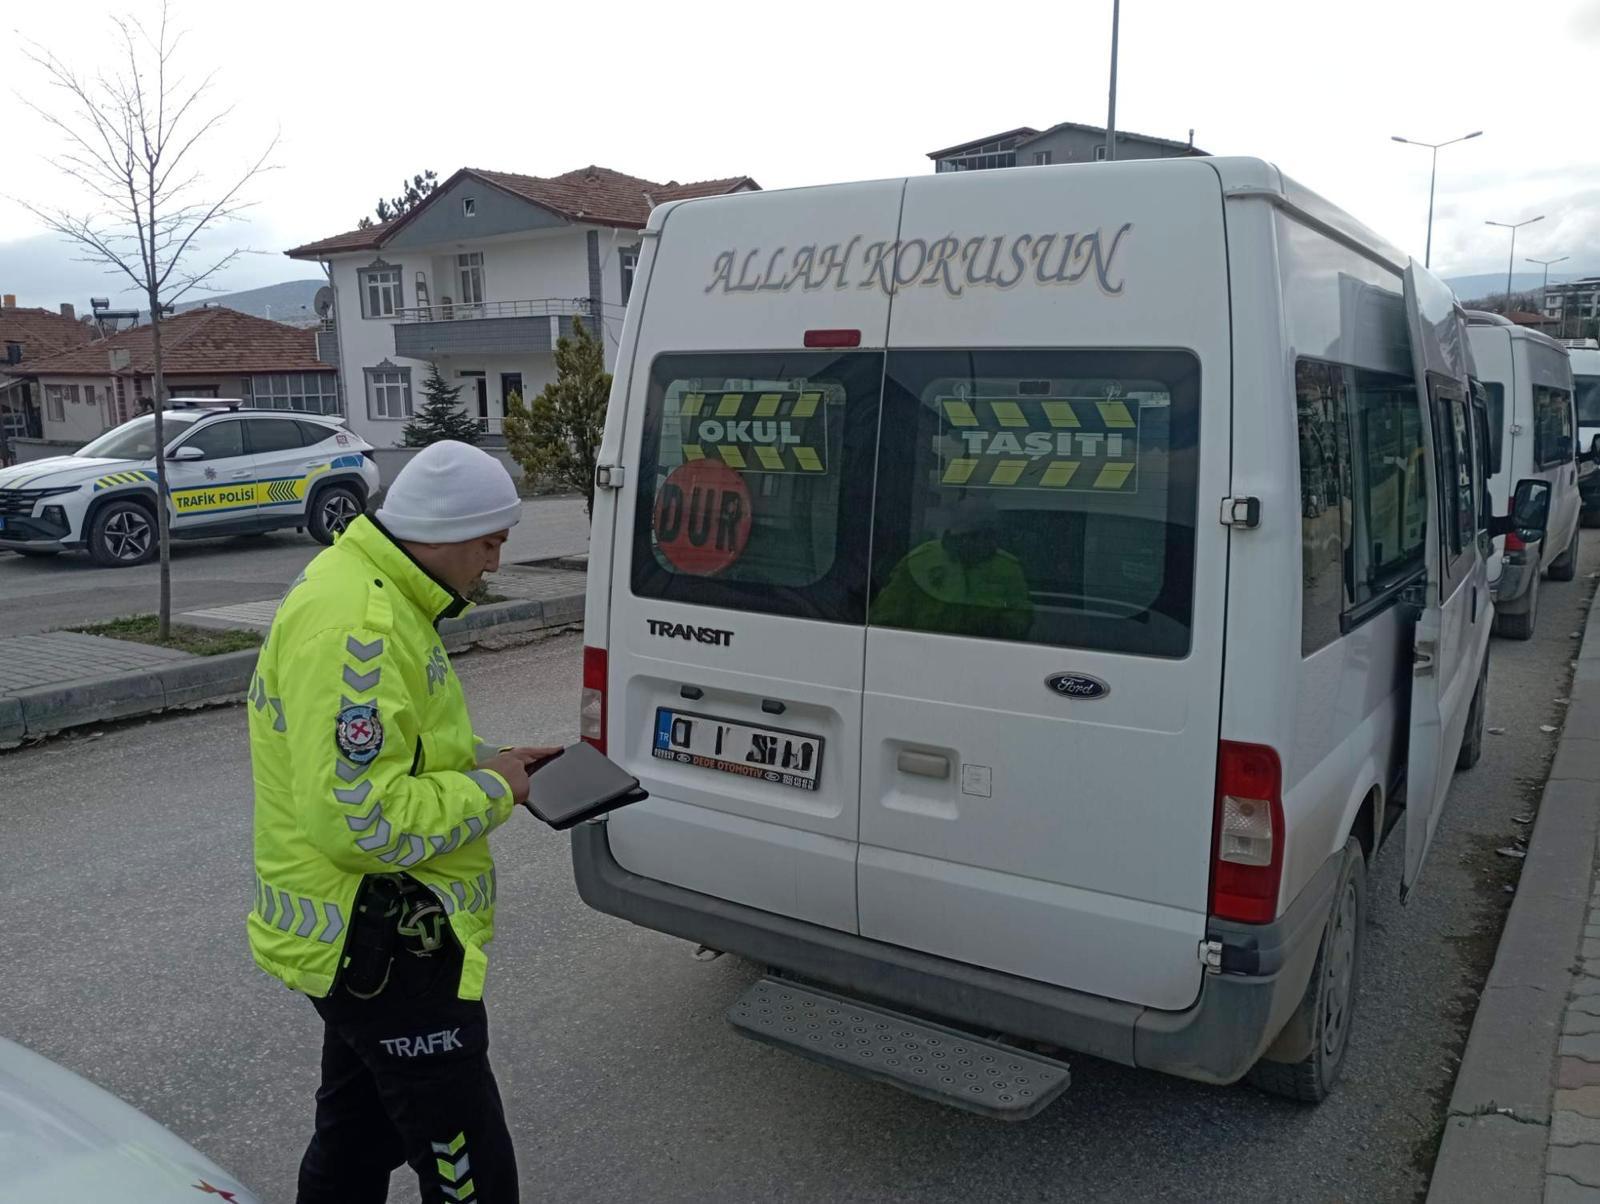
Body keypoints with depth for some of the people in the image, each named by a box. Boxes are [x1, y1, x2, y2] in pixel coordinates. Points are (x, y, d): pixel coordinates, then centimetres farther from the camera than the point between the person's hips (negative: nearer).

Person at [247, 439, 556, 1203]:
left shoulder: (367, 588, 8)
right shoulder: (356, 628, -26)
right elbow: (360, 820, -30)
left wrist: (479, 761, 6)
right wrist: (489, 790, -17)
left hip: (366, 937, 11)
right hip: (384, 946, -11)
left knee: (358, 1140, 27)